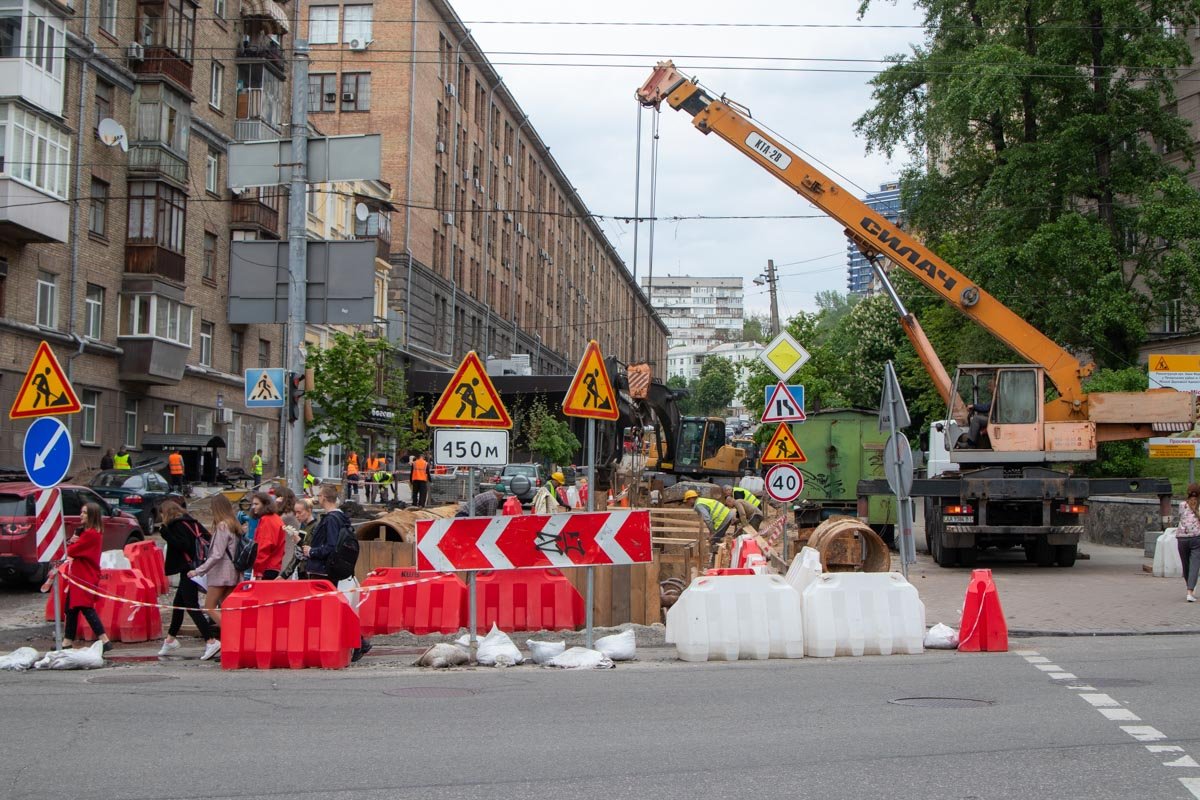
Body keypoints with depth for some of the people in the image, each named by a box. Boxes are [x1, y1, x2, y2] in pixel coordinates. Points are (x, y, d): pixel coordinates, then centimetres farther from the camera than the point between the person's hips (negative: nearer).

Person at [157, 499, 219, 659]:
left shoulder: (177, 525, -12)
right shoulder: (190, 522, 13)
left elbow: (184, 545, -24)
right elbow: (208, 538, 13)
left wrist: (167, 534, -17)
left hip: (188, 570, -10)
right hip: (194, 568, 10)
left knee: (192, 606, -10)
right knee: (178, 604, 19)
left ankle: (211, 641, -16)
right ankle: (170, 640, 31)